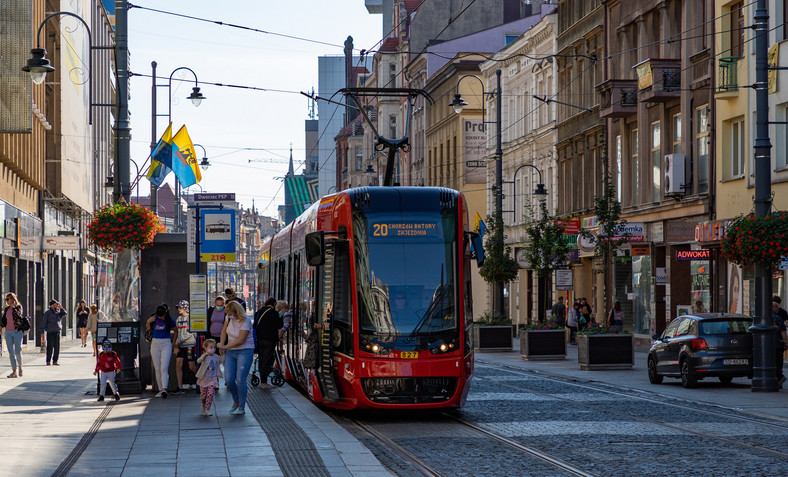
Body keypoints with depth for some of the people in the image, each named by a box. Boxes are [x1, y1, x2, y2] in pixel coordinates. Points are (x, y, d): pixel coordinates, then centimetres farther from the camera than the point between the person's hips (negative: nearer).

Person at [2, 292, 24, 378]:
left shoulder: (18, 307, -3)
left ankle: (19, 367, 20)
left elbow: (18, 314, -22)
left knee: (18, 352, -5)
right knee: (11, 353, -1)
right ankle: (14, 371, 0)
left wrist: (13, 306, -16)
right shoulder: (6, 309, 12)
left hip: (17, 332, -5)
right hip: (8, 332, 5)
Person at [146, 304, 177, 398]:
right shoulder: (154, 319, -2)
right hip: (155, 344, 3)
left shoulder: (170, 320, -6)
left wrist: (173, 343, 10)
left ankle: (164, 389, -25)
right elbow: (148, 329, 18)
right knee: (157, 369, 3)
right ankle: (160, 390, 8)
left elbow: (176, 332, 10)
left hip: (166, 345, -3)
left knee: (164, 368, -15)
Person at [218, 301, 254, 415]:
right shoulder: (229, 317, 1)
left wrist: (225, 346, -15)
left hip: (244, 351, -6)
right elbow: (224, 331, 19)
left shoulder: (245, 321, -19)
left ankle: (242, 407, -1)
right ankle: (236, 401, 21)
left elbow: (240, 340, -21)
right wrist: (221, 343, 6)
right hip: (230, 352, 6)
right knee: (228, 379, -3)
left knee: (240, 380, -11)